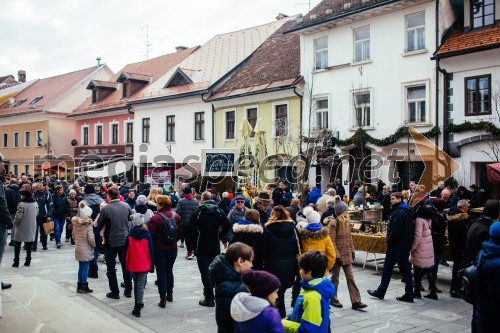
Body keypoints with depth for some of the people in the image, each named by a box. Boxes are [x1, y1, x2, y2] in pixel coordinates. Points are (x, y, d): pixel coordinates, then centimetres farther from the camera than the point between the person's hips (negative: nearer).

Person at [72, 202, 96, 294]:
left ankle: (79, 286, 24)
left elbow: (73, 235, 10)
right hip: (86, 249, -7)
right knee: (85, 268, 2)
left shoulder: (75, 223, 2)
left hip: (78, 248, 7)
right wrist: (94, 245, -3)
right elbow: (90, 238, -20)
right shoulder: (88, 225, -18)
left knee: (80, 267, 16)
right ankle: (84, 287, 7)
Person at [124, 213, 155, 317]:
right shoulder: (147, 235, -6)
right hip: (144, 265, -2)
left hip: (132, 265, 2)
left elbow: (126, 251, 0)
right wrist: (152, 266, 4)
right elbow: (151, 251, -3)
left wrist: (126, 264, 11)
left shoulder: (129, 236, -4)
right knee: (141, 285, -2)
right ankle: (137, 307, -12)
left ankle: (138, 304, 27)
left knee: (136, 284, 19)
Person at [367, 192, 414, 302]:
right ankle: (409, 295, 11)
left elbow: (395, 231, -24)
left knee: (387, 269, 2)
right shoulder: (408, 212, 12)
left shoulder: (399, 213, -18)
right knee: (405, 270, 10)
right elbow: (411, 230, 15)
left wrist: (389, 241, -12)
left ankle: (380, 292, 12)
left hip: (396, 246, -9)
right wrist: (409, 242, 15)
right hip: (406, 245, 9)